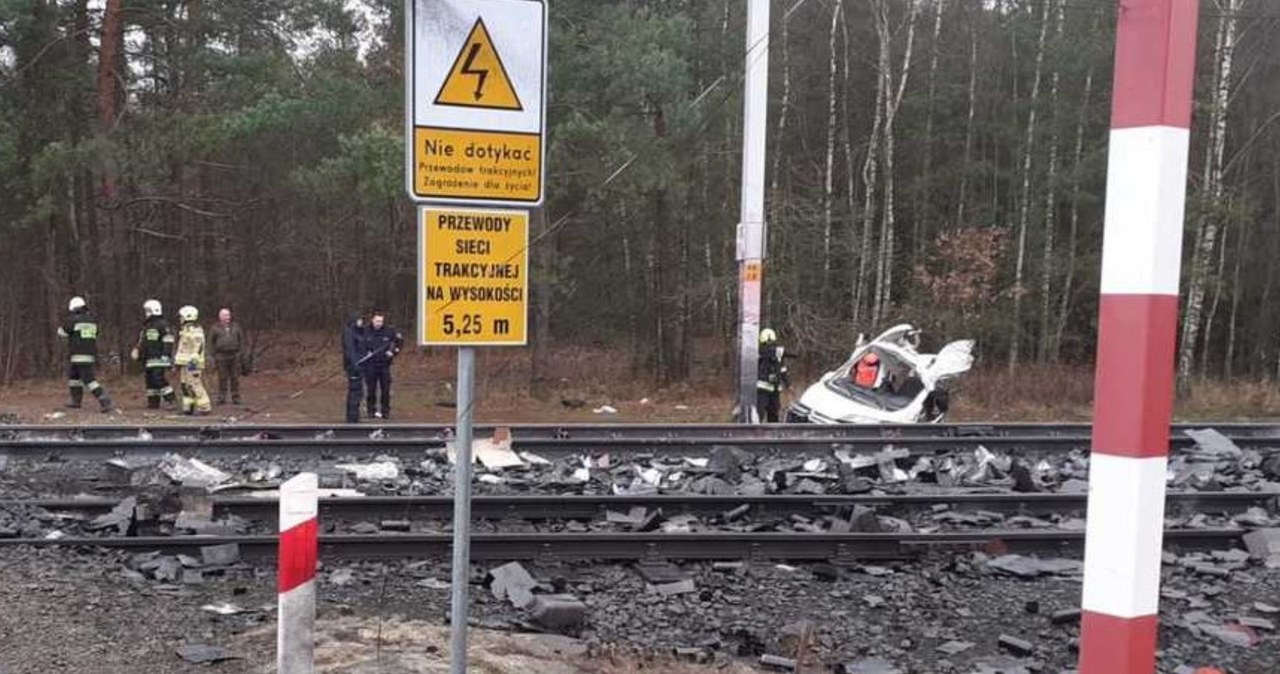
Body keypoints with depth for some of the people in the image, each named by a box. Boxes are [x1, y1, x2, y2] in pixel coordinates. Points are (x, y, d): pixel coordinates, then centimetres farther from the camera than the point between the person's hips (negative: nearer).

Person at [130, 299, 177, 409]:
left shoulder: (162, 325, -9)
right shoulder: (146, 327, 20)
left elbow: (169, 341, -15)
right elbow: (142, 343, 29)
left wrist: (165, 355, -21)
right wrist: (137, 351, 16)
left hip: (158, 359, -10)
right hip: (148, 360, 10)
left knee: (158, 379, -17)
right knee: (150, 380, 9)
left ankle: (172, 400, -16)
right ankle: (153, 402, 14)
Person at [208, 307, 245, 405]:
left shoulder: (236, 327, 11)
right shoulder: (215, 328, 5)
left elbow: (241, 340, 14)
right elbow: (211, 342, 5)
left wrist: (241, 352, 5)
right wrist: (214, 356, -1)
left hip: (234, 356, 2)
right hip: (221, 356, -2)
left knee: (235, 378, 2)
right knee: (222, 378, -2)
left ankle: (236, 398, 7)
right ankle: (221, 398, 3)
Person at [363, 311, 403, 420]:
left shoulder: (389, 331, -2)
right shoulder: (366, 333, -3)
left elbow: (400, 341, 11)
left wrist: (394, 351, 1)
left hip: (384, 364, 0)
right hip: (370, 365, 0)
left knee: (385, 390, 3)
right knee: (371, 389, 4)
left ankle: (385, 411, 12)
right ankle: (372, 411, 14)